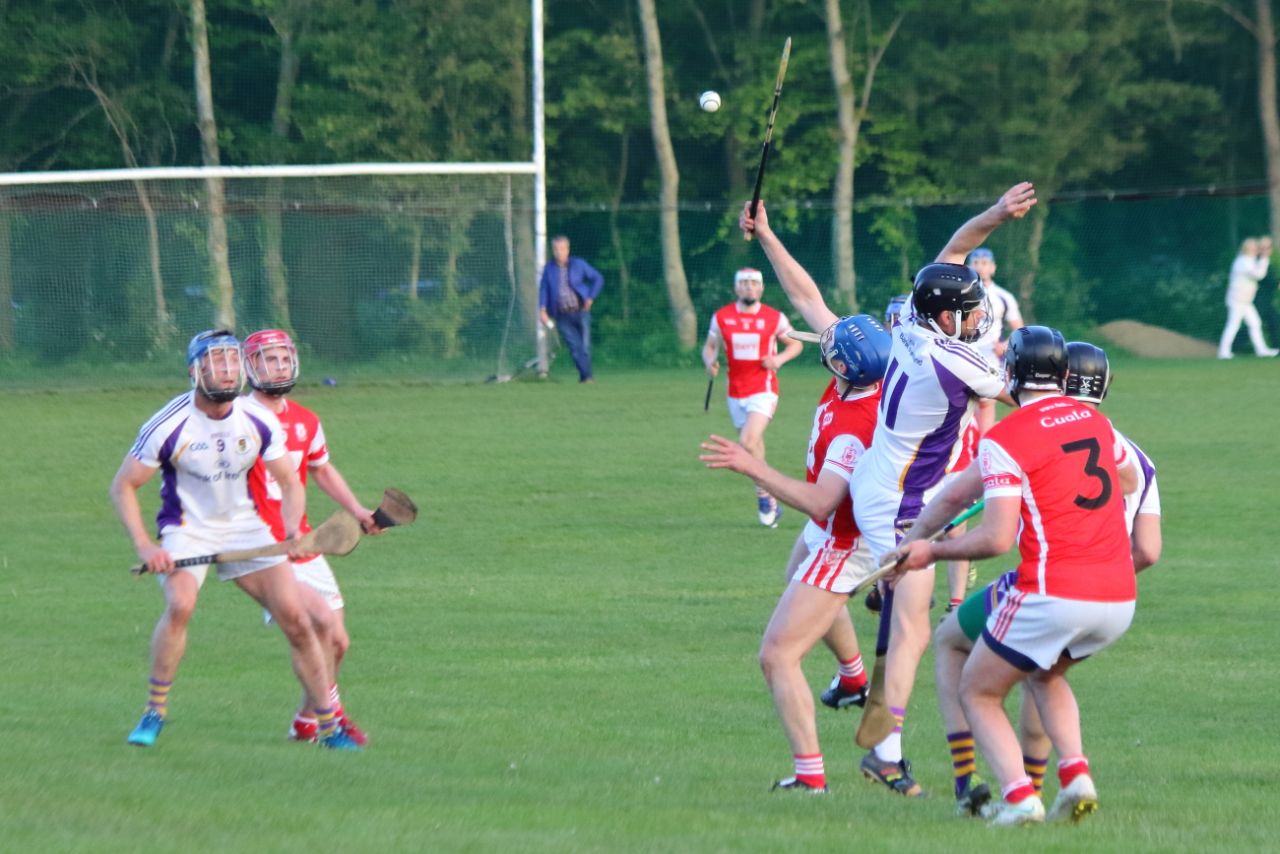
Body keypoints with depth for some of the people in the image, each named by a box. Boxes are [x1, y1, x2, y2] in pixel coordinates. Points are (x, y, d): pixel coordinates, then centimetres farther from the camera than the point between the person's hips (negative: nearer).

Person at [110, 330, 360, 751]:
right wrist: (144, 546, -21)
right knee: (180, 605, -31)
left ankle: (329, 727, 7)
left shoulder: (259, 423, -7)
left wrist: (292, 529, -17)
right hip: (187, 530, -3)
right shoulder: (168, 427, -18)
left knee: (296, 618, -6)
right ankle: (154, 711, -14)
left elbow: (290, 482, 3)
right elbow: (122, 486, -10)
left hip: (245, 527, 3)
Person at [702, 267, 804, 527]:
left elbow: (796, 344, 9)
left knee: (749, 442, -22)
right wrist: (710, 362, -10)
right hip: (735, 394, 4)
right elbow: (710, 346, 12)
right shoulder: (722, 317, 4)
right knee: (753, 447, 9)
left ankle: (765, 496, -7)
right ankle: (770, 502, 22)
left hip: (763, 390, -4)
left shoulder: (774, 318, -2)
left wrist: (780, 359, -11)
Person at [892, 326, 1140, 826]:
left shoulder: (1005, 440, -8)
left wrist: (932, 552, 1)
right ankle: (1075, 777, 8)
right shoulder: (1097, 422, 13)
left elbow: (998, 539, -13)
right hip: (1120, 601, 6)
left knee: (977, 693, 12)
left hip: (1055, 597, -6)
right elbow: (1129, 481, 33)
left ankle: (1019, 797, -10)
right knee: (1045, 673, 32)